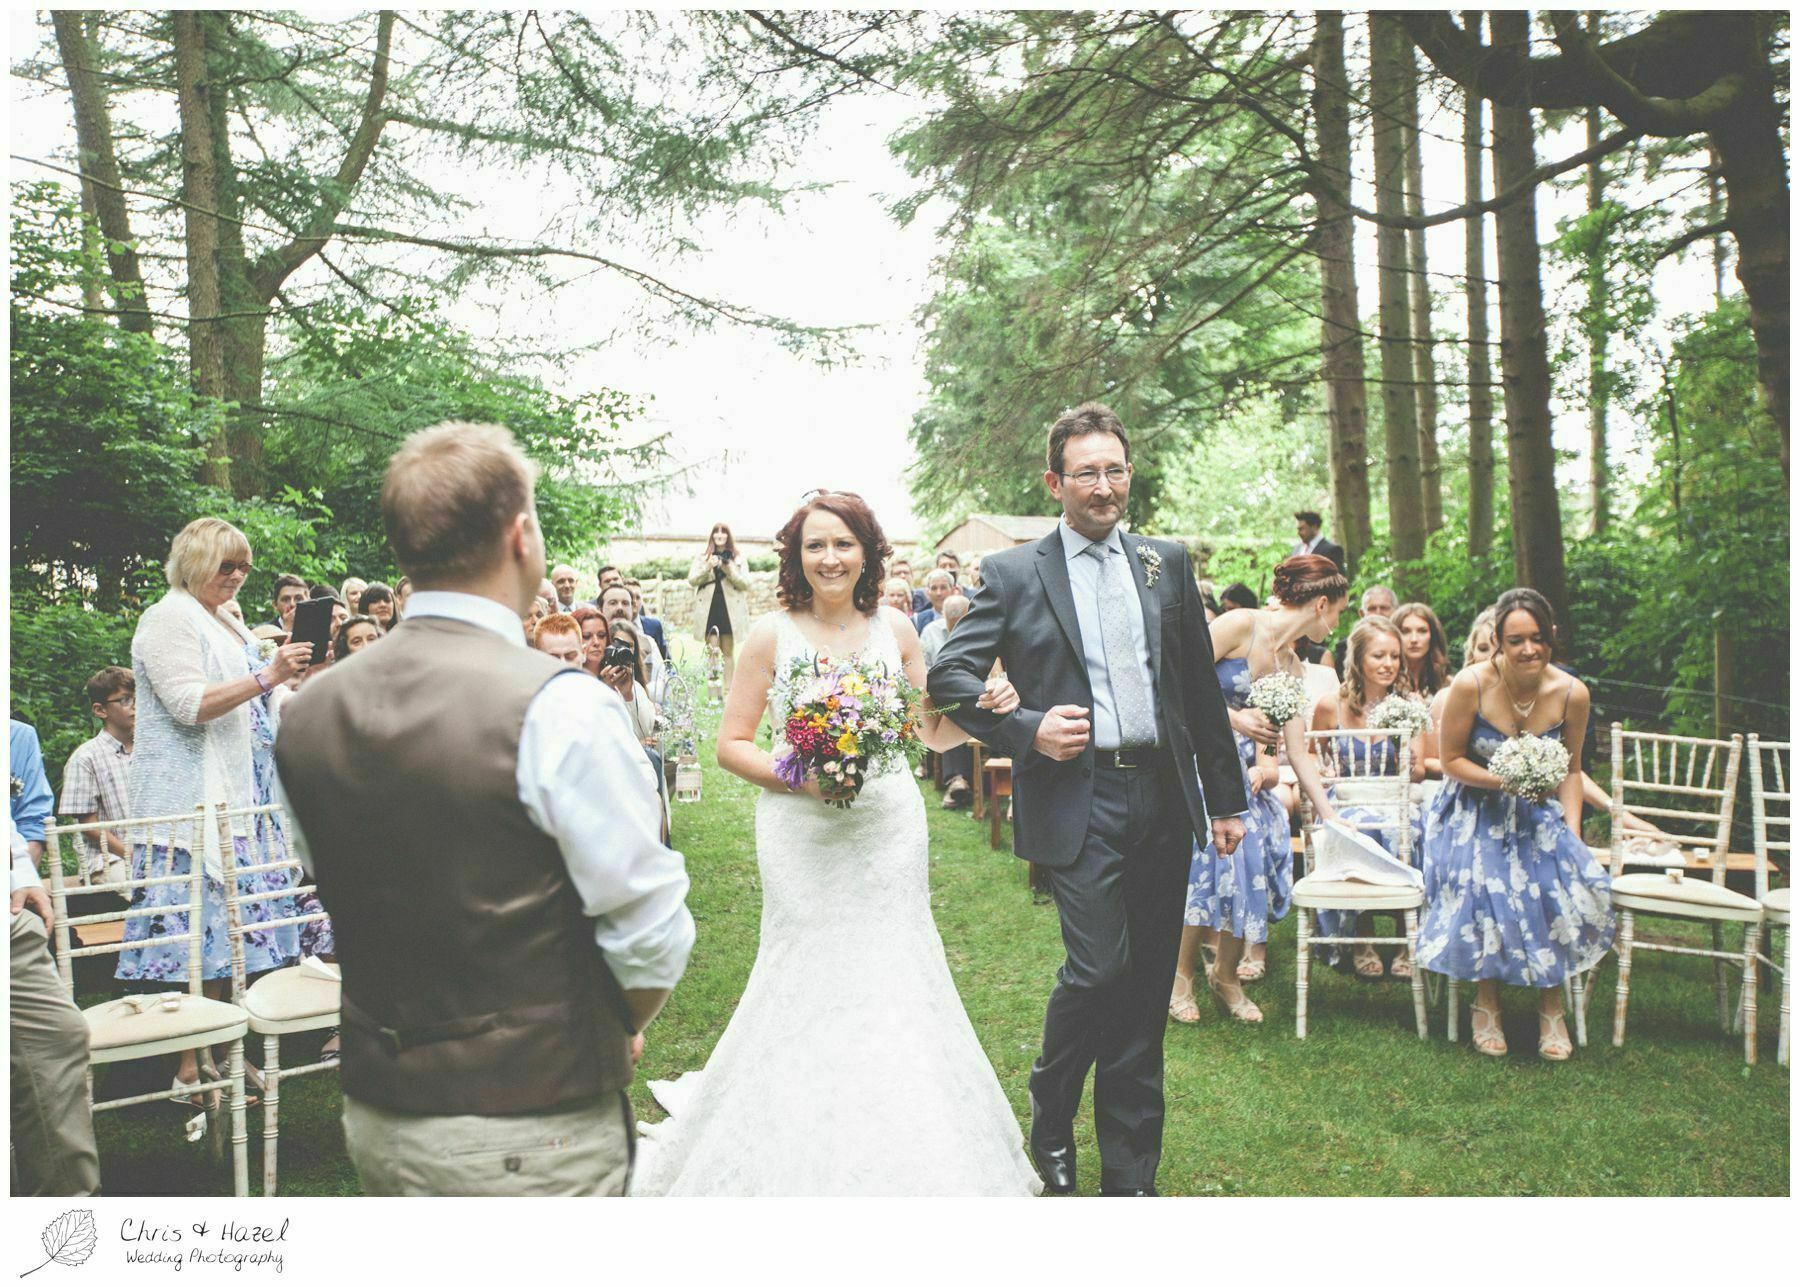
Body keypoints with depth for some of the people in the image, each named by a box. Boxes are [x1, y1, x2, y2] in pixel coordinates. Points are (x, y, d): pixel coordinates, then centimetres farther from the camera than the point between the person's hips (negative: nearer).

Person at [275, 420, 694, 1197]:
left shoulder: (307, 713, -2)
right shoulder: (559, 706, -22)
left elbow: (338, 895, 9)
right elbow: (650, 930, -17)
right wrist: (620, 1027, 3)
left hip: (377, 1118, 6)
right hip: (531, 1127, -6)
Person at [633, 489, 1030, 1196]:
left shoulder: (894, 628, 4)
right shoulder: (772, 634, -2)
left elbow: (935, 733, 11)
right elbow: (731, 743, 1)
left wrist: (982, 707, -9)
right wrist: (795, 776, -15)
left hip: (887, 827, 2)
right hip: (802, 837, -2)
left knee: (892, 984, 6)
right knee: (807, 987, 2)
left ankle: (908, 1156, 26)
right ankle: (804, 1161, 23)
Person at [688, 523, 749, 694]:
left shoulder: (737, 558, 8)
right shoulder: (702, 556, 10)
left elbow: (746, 584, 3)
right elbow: (691, 580, 3)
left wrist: (730, 572, -12)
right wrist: (707, 568, -12)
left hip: (729, 608, 0)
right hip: (709, 608, 0)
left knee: (728, 651, 3)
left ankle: (728, 690, 4)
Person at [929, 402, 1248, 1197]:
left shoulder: (1168, 563, 12)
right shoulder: (1013, 574, 1)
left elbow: (1201, 685, 14)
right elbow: (949, 676, -1)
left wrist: (1226, 796, 14)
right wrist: (1027, 731, -13)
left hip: (1162, 798, 4)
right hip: (1076, 798, -4)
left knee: (1147, 989, 9)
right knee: (1098, 966, -12)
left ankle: (1131, 1174, 24)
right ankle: (1050, 1125, 18)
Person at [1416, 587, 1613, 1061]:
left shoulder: (1572, 693, -8)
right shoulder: (1471, 684, -18)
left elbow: (1570, 770, 5)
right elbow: (1451, 761, -8)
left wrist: (1572, 831, -6)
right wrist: (1504, 780, -24)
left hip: (1538, 813, 3)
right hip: (1476, 812, -2)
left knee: (1572, 882, -24)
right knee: (1482, 886, -28)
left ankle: (1551, 1003, -3)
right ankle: (1487, 1000, -2)